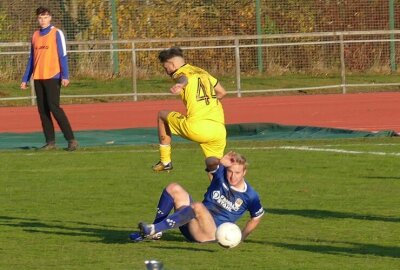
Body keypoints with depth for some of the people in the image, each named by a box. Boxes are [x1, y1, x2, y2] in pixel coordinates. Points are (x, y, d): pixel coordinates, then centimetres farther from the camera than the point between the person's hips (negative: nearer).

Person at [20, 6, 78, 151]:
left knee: (54, 107, -14)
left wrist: (65, 76, -16)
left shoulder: (56, 33, -1)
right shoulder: (35, 36, 14)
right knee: (42, 110, 3)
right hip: (38, 78, 6)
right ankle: (50, 142, 8)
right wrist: (25, 79, 15)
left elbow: (63, 56, -6)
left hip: (52, 77, -6)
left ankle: (71, 139, -13)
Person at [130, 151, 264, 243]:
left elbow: (256, 217, 11)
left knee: (197, 207, -38)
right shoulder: (221, 174, 3)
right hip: (193, 224, 5)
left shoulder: (249, 196, -2)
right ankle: (155, 232, -11)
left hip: (213, 233, -5)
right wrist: (221, 162, -33)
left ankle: (154, 229, -45)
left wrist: (240, 238, 8)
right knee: (173, 188, -13)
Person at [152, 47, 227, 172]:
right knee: (213, 167, 12)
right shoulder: (202, 72, 25)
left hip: (197, 128, -6)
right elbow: (222, 92, 33)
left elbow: (184, 79, -26)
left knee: (162, 115, 20)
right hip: (219, 129, 6)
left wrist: (179, 86, -50)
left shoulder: (180, 74, 2)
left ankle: (165, 161, 24)